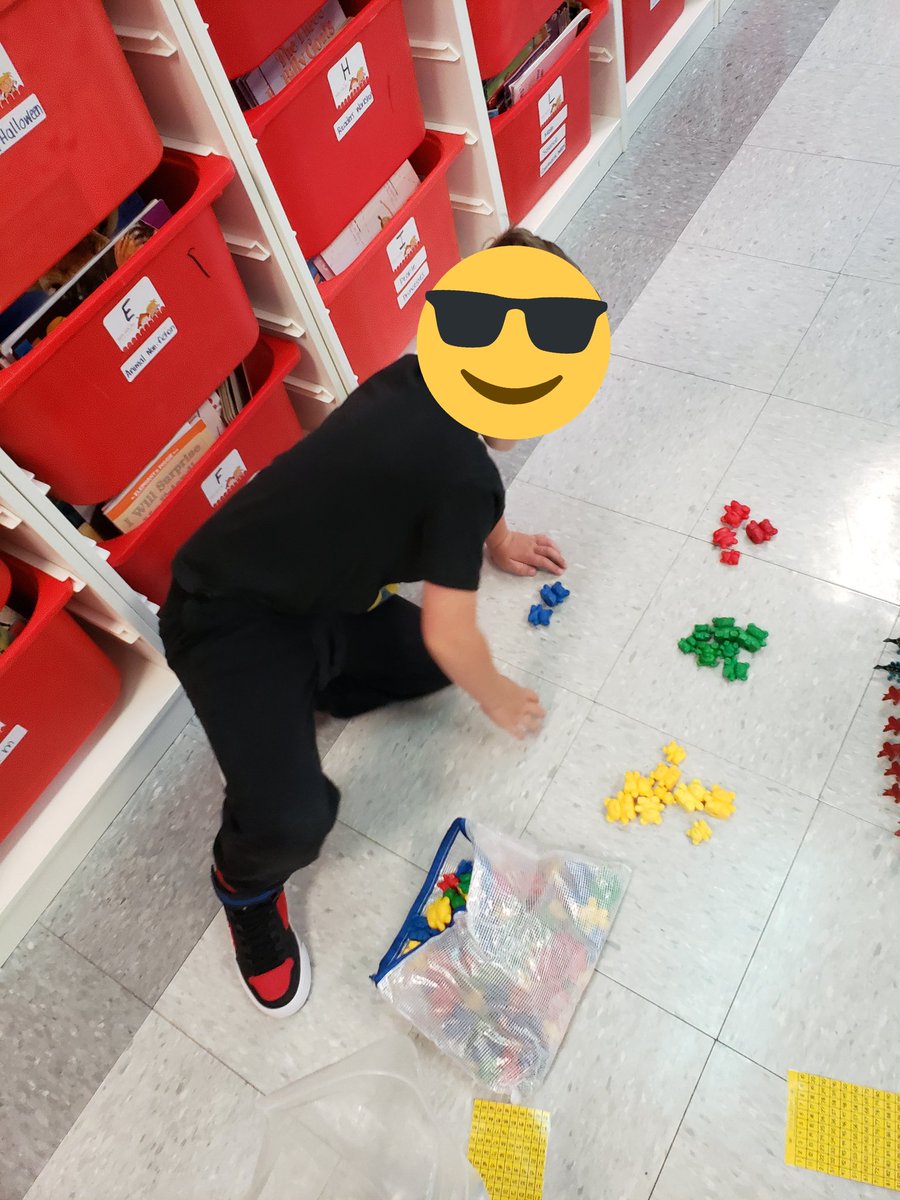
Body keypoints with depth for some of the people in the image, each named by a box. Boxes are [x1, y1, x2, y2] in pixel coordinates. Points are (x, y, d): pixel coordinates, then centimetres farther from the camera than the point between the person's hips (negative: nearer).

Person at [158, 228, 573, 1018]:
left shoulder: (419, 378, -1)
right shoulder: (464, 475, -28)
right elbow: (450, 635, -19)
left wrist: (497, 540, 34)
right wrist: (501, 700, 1)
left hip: (306, 593, 9)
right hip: (228, 622, -9)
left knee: (426, 666, 8)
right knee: (295, 821, -21)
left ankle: (284, 706, 21)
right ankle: (246, 880, 14)